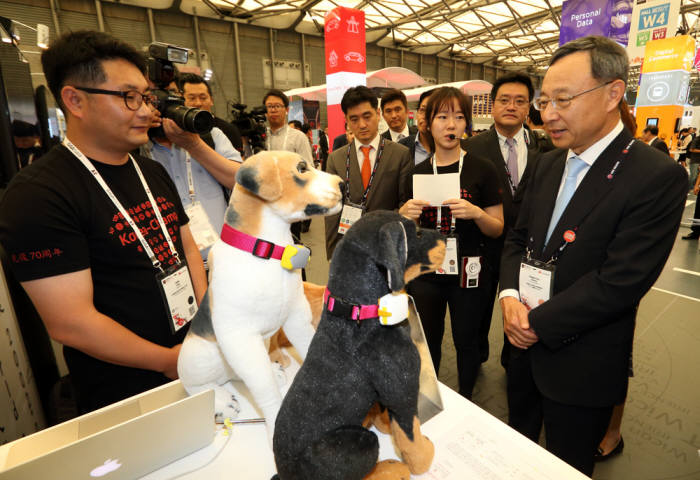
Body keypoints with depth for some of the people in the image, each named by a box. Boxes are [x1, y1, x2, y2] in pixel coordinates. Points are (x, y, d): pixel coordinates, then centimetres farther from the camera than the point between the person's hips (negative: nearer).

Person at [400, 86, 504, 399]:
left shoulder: (482, 169, -5)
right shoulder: (416, 173, 2)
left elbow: (497, 229, -3)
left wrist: (476, 213, -23)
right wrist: (404, 215, -13)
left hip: (468, 271, -2)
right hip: (425, 271, 2)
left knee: (466, 341, 13)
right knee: (427, 341, 16)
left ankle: (465, 401, 41)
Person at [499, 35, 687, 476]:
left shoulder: (657, 178, -17)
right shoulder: (550, 163, 4)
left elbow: (617, 285, -22)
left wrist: (538, 323, -17)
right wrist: (510, 296, -11)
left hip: (580, 365, -5)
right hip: (525, 343, 6)